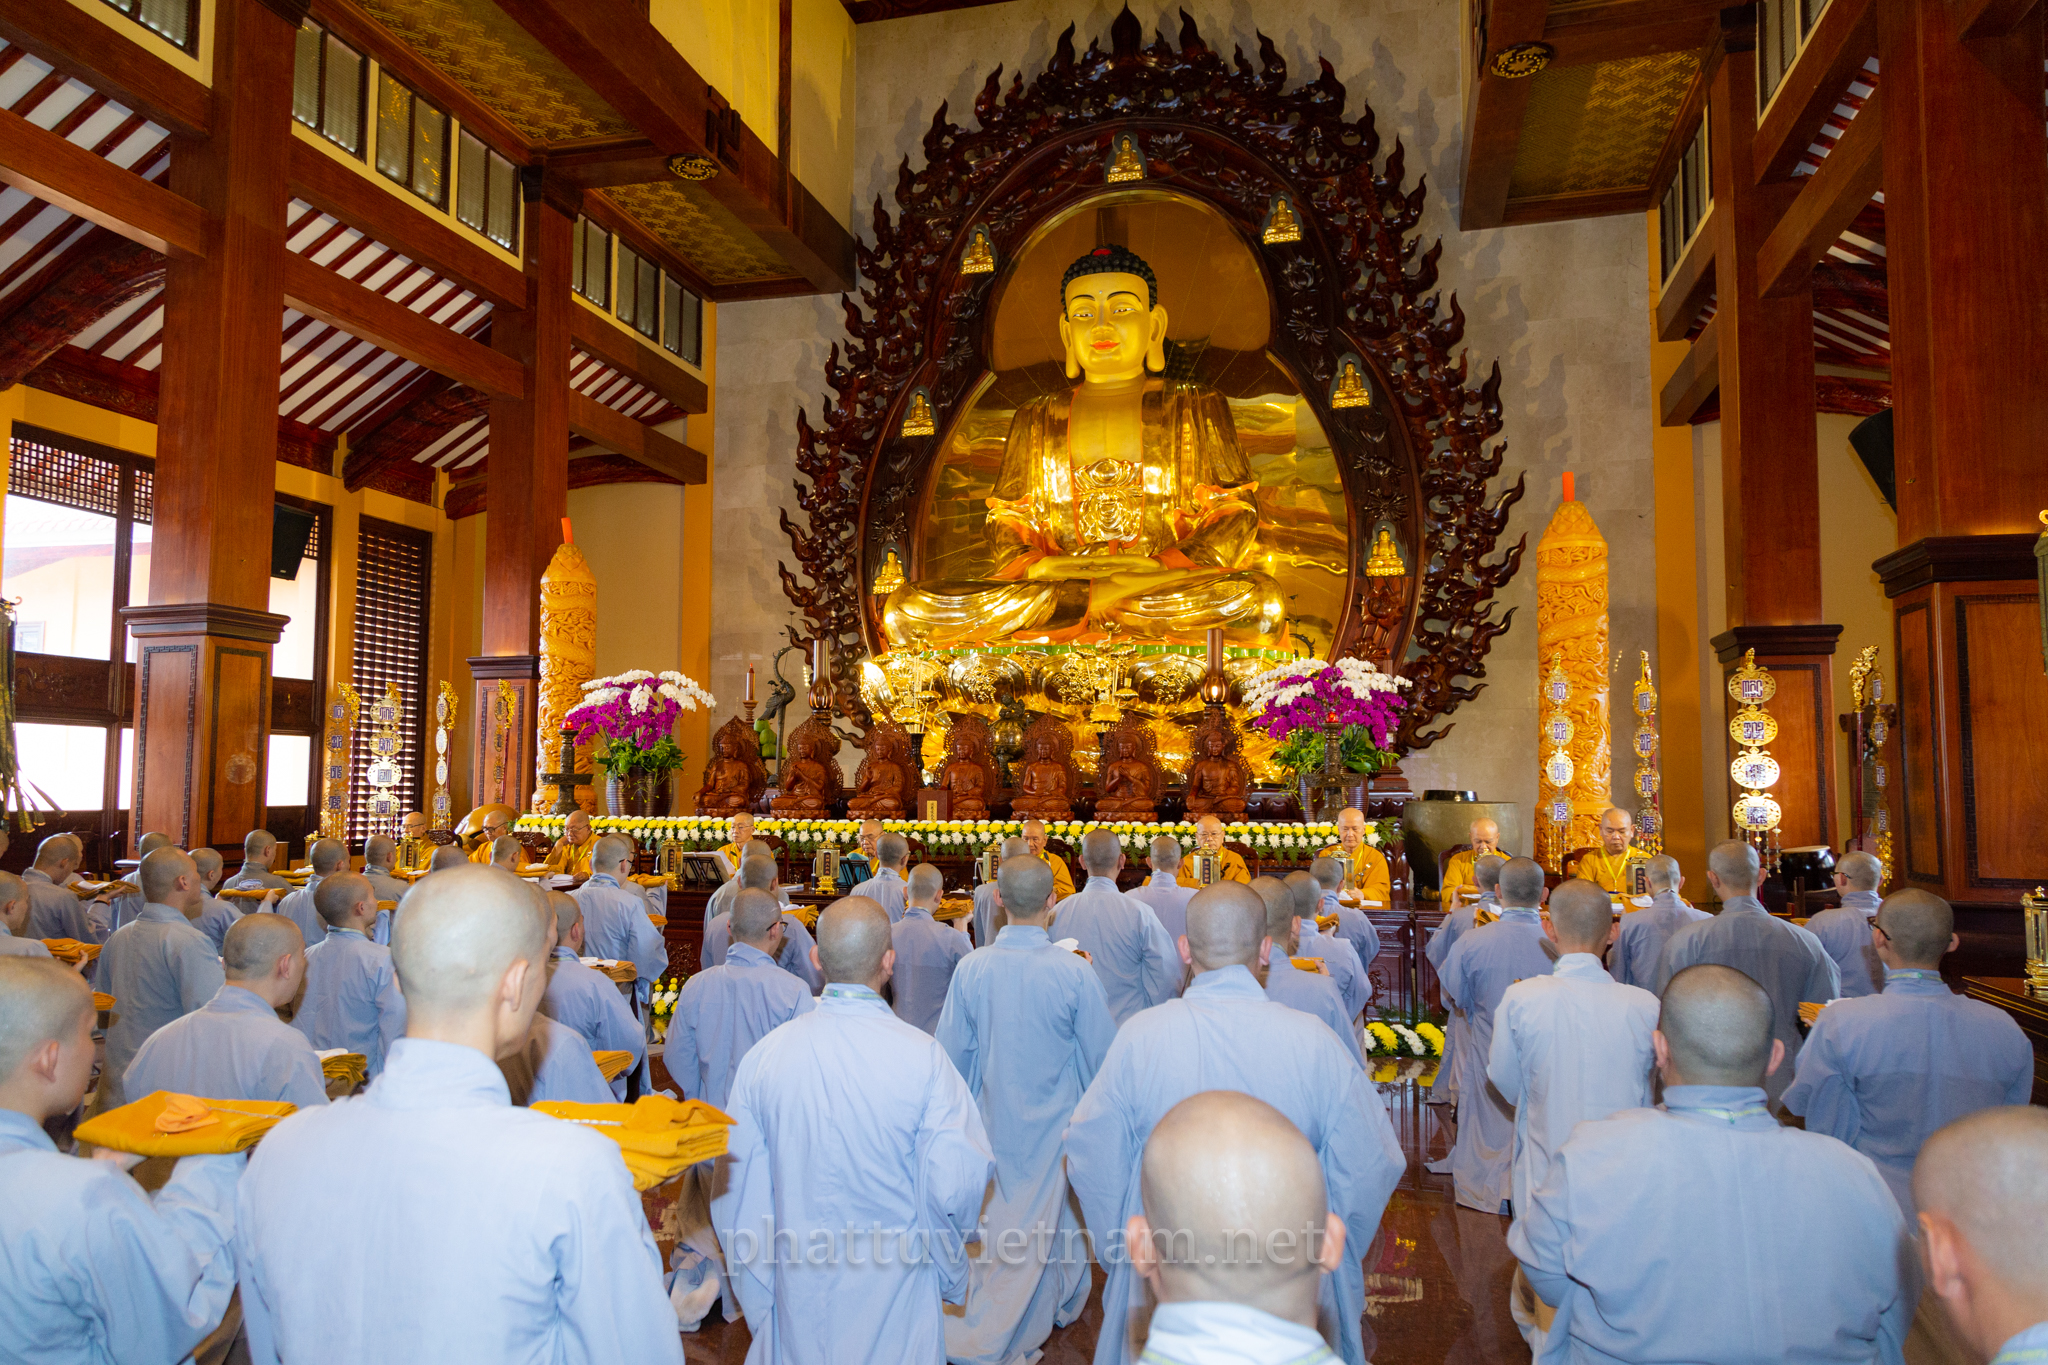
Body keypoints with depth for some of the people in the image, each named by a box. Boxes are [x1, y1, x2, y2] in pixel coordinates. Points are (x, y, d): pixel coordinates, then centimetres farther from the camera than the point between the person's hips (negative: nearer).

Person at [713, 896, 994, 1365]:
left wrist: (757, 1300, 11)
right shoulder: (924, 1057, -19)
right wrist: (951, 1272, 4)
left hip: (799, 1298, 2)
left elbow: (736, 1189, -4)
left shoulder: (763, 1055, -11)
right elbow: (956, 1186, -17)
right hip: (894, 1292, -2)